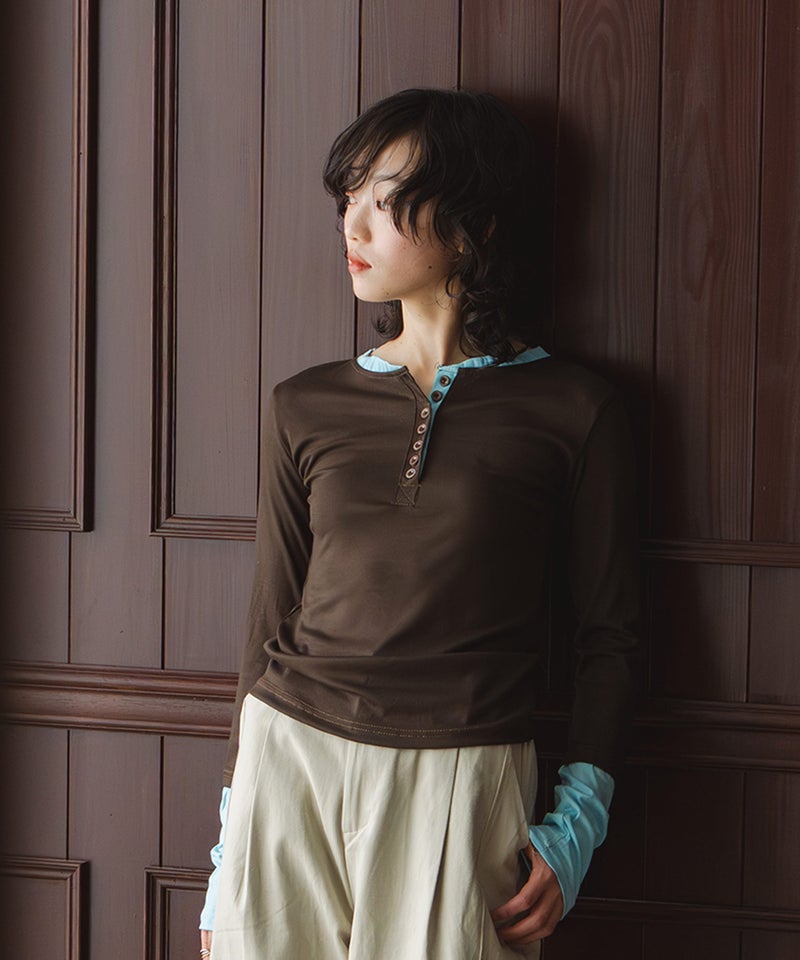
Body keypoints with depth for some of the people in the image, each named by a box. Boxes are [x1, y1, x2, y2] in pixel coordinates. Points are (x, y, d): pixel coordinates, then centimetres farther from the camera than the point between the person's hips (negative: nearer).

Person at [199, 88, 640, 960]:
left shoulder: (571, 411, 0)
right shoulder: (306, 406, 8)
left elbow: (607, 634, 3)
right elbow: (272, 624, 10)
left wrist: (575, 824, -8)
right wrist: (227, 858, 10)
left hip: (462, 787, -2)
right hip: (290, 763, 3)